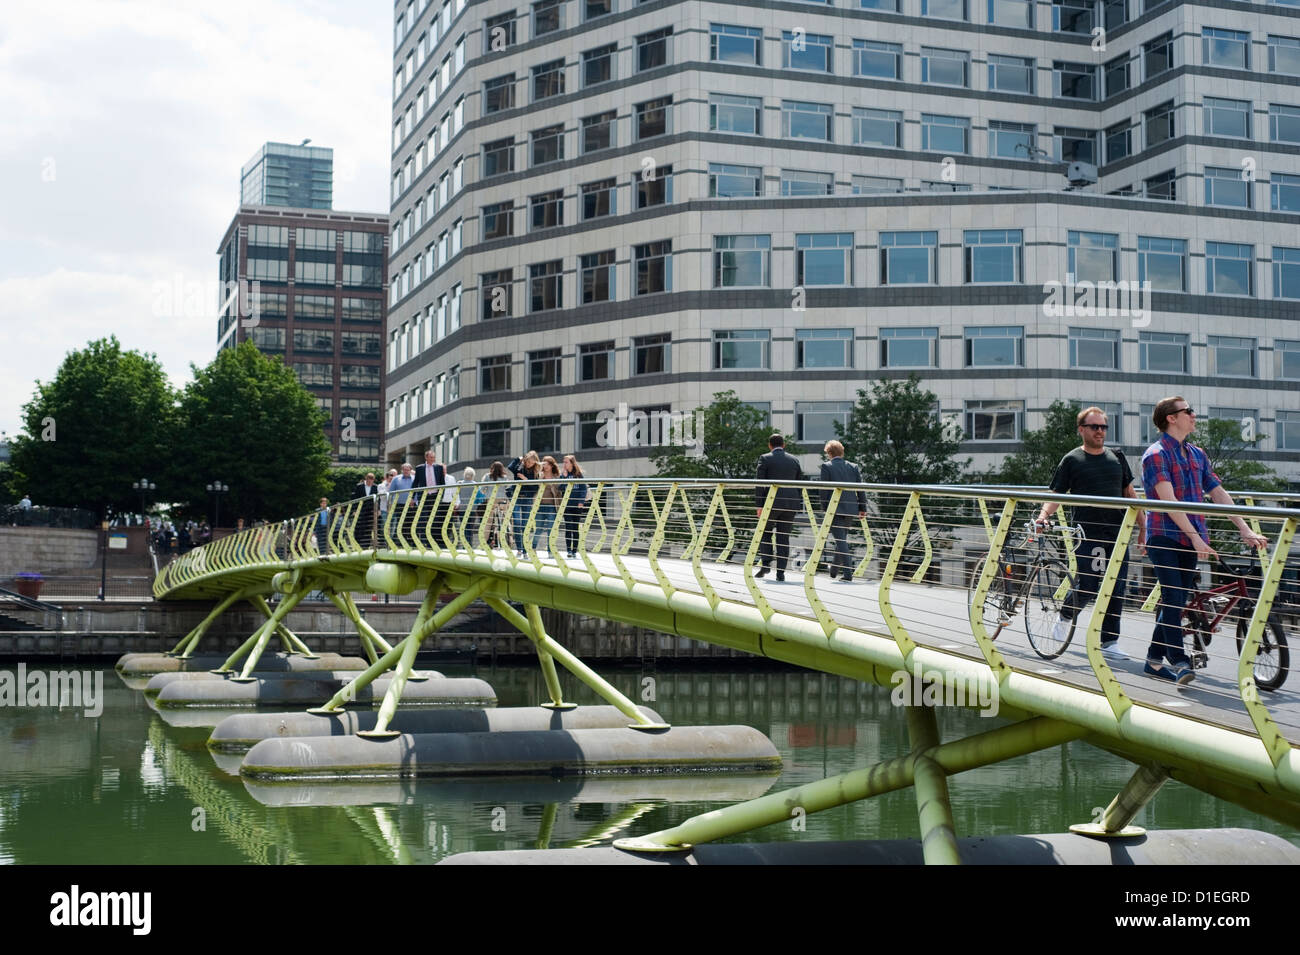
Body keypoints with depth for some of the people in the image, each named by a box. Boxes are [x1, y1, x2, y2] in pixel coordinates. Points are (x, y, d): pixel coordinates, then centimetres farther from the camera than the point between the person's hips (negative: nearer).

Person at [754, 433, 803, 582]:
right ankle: (781, 572, 1)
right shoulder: (794, 460, 13)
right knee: (784, 537, 6)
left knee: (765, 532, 15)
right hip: (791, 503, 3)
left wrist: (758, 505, -5)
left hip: (772, 503, -3)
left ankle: (765, 563, 0)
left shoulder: (765, 459, 0)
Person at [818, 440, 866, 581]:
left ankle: (848, 573, -11)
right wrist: (862, 508, 12)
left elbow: (824, 490, -8)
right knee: (842, 539, 18)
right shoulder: (853, 467, 8)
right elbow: (860, 489, 7)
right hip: (850, 509, 5)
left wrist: (824, 509, -2)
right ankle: (834, 570, 30)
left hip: (835, 509, -5)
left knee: (841, 540, -4)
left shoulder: (826, 466, -5)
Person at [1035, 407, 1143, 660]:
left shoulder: (1116, 457, 14)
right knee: (1088, 586, -8)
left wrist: (1143, 527, 16)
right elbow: (1056, 495, 0)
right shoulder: (1072, 460, 2)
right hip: (1087, 533, -4)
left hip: (1117, 533, 4)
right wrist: (1044, 514, -19)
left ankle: (1109, 641, 8)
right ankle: (1066, 616, 22)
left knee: (1116, 589, 1)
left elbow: (1129, 494, 19)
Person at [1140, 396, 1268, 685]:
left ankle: (1155, 660, 18)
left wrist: (1245, 530, 6)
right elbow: (1169, 501, -19)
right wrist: (1195, 537, -25)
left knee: (1175, 601, 9)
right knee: (1173, 598, -15)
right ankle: (1178, 661, -16)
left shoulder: (1197, 455, 15)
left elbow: (1219, 494, 15)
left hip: (1189, 540, 7)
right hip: (1164, 537, -7)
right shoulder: (1156, 454, -9)